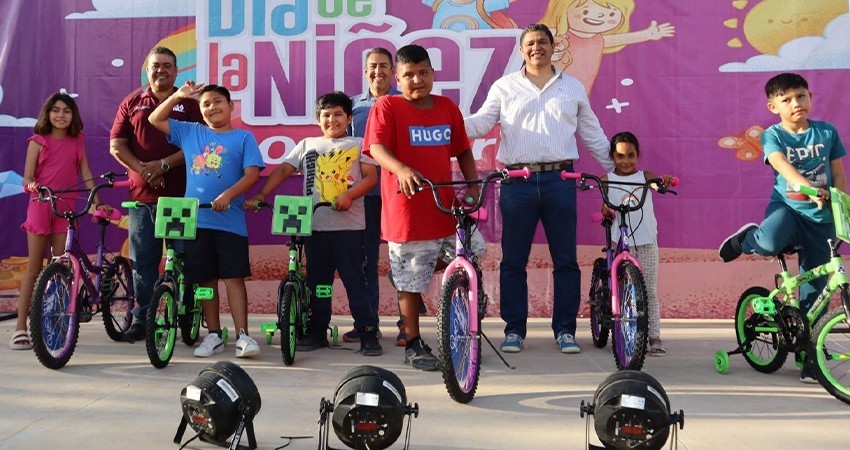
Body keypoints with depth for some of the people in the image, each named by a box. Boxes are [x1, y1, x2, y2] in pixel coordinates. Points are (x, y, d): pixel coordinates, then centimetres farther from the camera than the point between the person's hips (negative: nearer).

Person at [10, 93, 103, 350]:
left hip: (65, 208, 2)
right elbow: (27, 178, -3)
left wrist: (97, 202, 3)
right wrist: (32, 186, -24)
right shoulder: (38, 141, 1)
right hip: (40, 206, -2)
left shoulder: (77, 142, 9)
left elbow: (86, 176, 10)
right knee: (34, 268, -1)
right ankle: (20, 328, 4)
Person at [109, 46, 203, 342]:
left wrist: (164, 165, -14)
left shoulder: (190, 105, 8)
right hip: (142, 195, 2)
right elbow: (116, 146, 8)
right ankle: (141, 320, 12)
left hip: (181, 195, -2)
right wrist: (142, 169, -9)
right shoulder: (132, 105, 15)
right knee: (143, 261, 4)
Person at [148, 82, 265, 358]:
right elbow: (155, 119, 20)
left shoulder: (243, 137, 4)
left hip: (230, 221, -3)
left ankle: (242, 335, -4)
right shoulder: (189, 132, 14)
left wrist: (228, 194, -19)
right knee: (205, 279, 8)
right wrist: (178, 96, 8)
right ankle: (214, 335, 17)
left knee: (234, 277, -6)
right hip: (196, 220, 3)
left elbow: (252, 173, -5)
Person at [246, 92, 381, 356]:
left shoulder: (358, 144, 7)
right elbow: (283, 170, 9)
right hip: (315, 225, 3)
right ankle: (317, 331, 21)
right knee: (316, 281, 10)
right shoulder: (307, 145, 15)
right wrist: (262, 195, -3)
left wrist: (348, 195, -19)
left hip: (349, 225, -3)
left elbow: (371, 177, -2)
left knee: (355, 280, -2)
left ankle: (368, 332, 4)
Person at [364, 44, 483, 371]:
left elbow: (462, 150, 17)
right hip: (407, 211, -4)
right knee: (411, 283, 3)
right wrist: (402, 169, -37)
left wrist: (472, 185, 2)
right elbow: (376, 147, -18)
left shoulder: (448, 107, 11)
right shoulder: (386, 106, -4)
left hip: (446, 207, 5)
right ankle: (414, 345, 20)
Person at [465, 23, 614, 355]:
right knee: (513, 260, 3)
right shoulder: (504, 87, 10)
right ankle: (514, 328, 14)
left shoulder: (573, 87, 14)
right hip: (517, 183, -1)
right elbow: (482, 123, 3)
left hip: (560, 181, 1)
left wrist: (614, 171, 16)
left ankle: (565, 329, 15)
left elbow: (593, 135, 17)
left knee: (566, 260, 4)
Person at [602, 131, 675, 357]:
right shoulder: (607, 180, 6)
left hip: (646, 242, 1)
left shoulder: (645, 176, 7)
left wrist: (665, 181, -34)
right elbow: (606, 208, 3)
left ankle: (654, 336, 8)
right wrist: (606, 211, -20)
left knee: (650, 292, 3)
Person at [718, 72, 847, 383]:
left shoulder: (827, 132, 5)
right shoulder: (772, 136, -3)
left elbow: (839, 174, 8)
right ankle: (747, 239, -1)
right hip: (787, 206, -2)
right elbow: (782, 165, -22)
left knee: (814, 290, 5)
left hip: (821, 217, 2)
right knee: (769, 243, -39)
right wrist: (808, 187, -40)